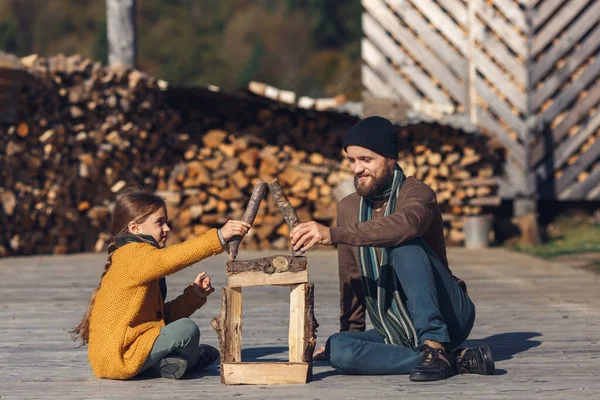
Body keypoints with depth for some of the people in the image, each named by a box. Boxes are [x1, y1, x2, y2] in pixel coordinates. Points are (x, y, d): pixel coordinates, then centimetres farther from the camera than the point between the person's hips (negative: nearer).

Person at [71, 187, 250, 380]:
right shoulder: (134, 255, -13)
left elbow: (163, 315, 18)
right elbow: (170, 258, -34)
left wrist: (194, 295, 5)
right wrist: (219, 236, -39)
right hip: (117, 360, -11)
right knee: (186, 329, -20)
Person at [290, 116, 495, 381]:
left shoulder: (417, 193, -10)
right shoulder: (348, 208, 10)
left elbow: (407, 224, -36)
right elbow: (351, 278, 18)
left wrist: (333, 235, -42)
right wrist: (351, 330, 18)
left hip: (447, 318, -6)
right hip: (399, 335, 6)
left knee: (405, 245, -29)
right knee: (338, 348, -25)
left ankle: (435, 346, -32)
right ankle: (457, 360, -24)